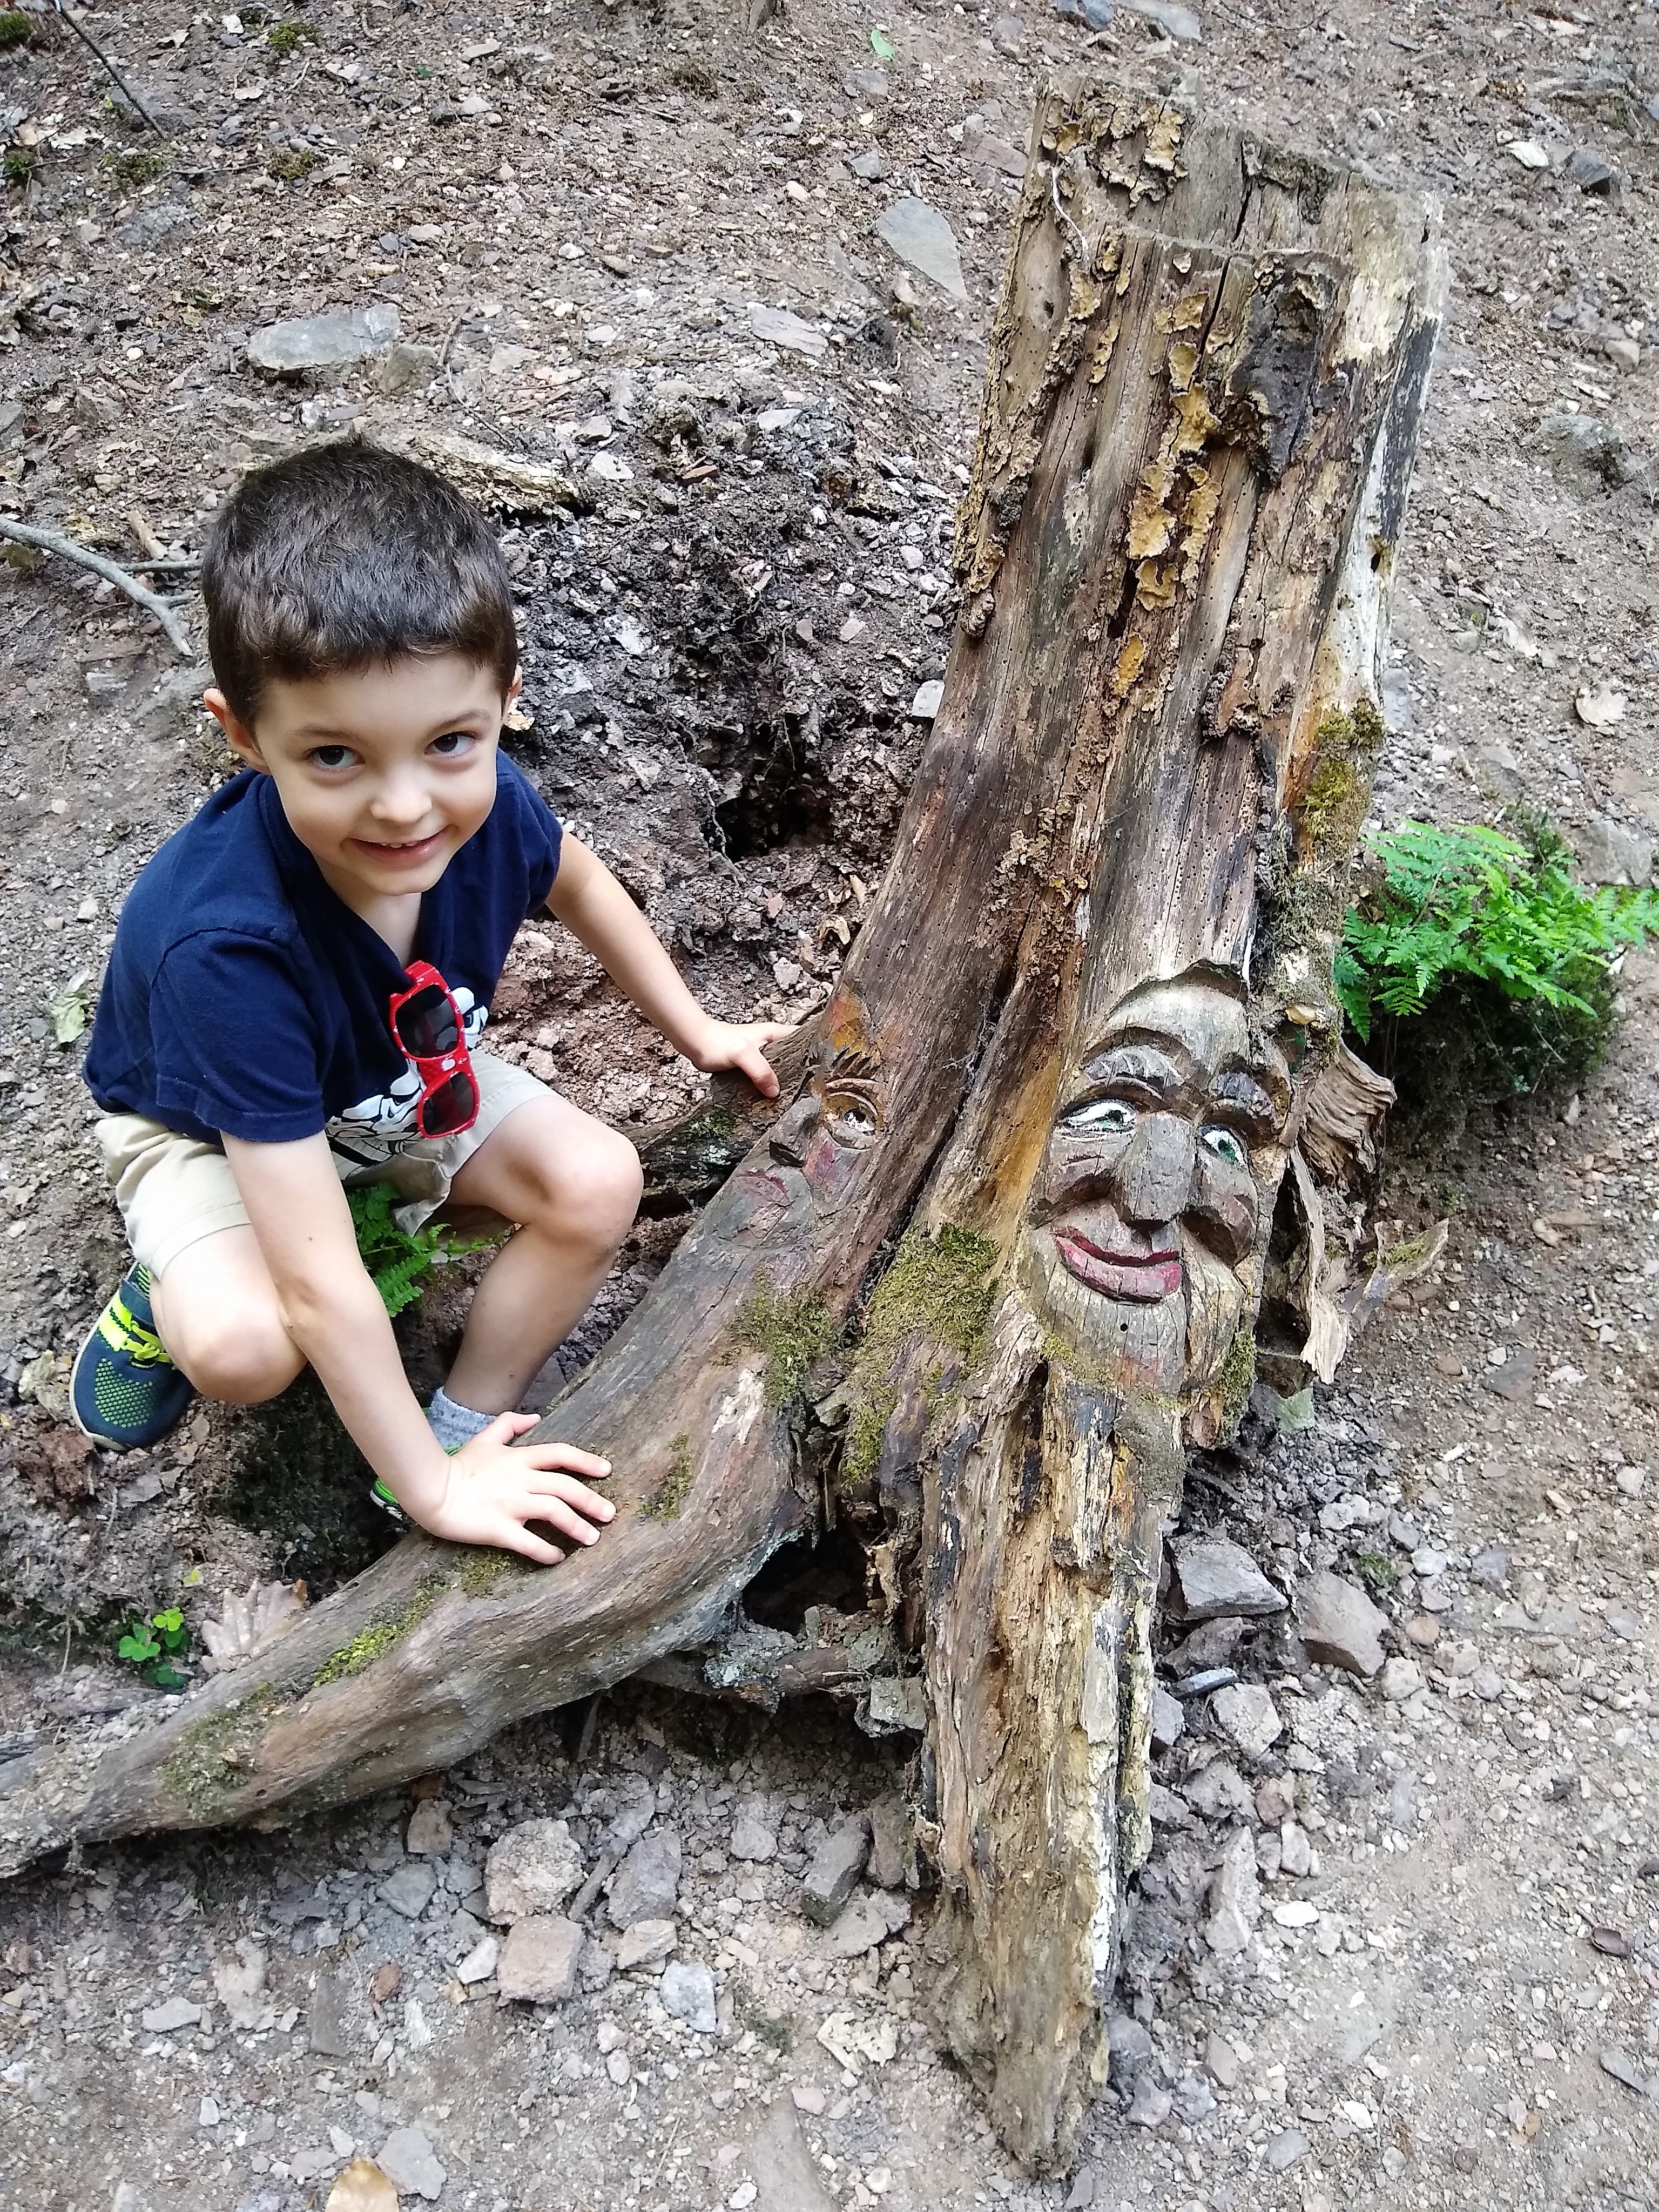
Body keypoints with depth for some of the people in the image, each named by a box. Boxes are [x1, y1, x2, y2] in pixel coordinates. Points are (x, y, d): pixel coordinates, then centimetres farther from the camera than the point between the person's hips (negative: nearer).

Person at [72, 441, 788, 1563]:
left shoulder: (487, 807, -29)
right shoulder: (226, 945, -44)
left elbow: (575, 879, 1)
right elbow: (319, 1284, -39)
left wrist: (696, 1029, 7)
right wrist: (428, 1488, -31)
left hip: (402, 1081, 5)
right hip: (208, 1120, -4)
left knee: (601, 1185, -16)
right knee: (245, 1346, -30)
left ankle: (474, 1419, 2)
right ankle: (166, 1296, 5)